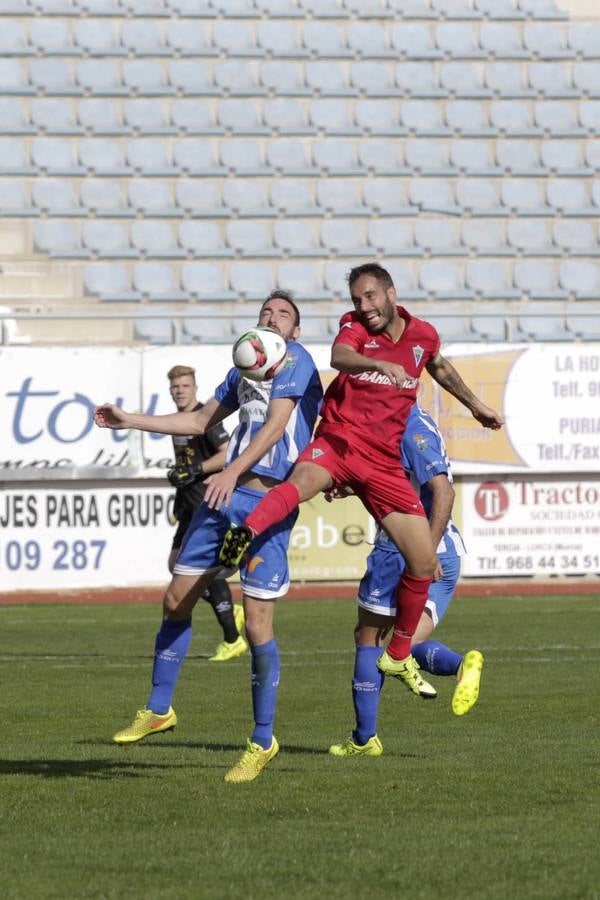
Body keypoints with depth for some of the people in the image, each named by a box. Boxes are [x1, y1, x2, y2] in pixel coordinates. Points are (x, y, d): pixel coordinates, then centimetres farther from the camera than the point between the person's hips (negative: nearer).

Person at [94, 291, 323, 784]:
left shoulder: (293, 358, -4)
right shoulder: (245, 367, 20)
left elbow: (275, 426, -17)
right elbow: (200, 421, 31)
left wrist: (232, 473, -29)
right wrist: (130, 421, 28)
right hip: (224, 497, 8)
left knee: (257, 624, -9)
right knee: (177, 600, 9)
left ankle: (263, 741, 3)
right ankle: (159, 710, 25)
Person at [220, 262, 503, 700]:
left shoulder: (423, 335, 9)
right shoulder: (355, 327, -1)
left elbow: (440, 367, 33)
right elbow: (339, 357, -25)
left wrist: (475, 405, 42)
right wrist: (380, 364, -44)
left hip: (384, 460, 4)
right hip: (339, 440, -4)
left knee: (425, 562, 2)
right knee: (302, 481, -39)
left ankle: (399, 656, 22)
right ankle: (246, 533, -66)